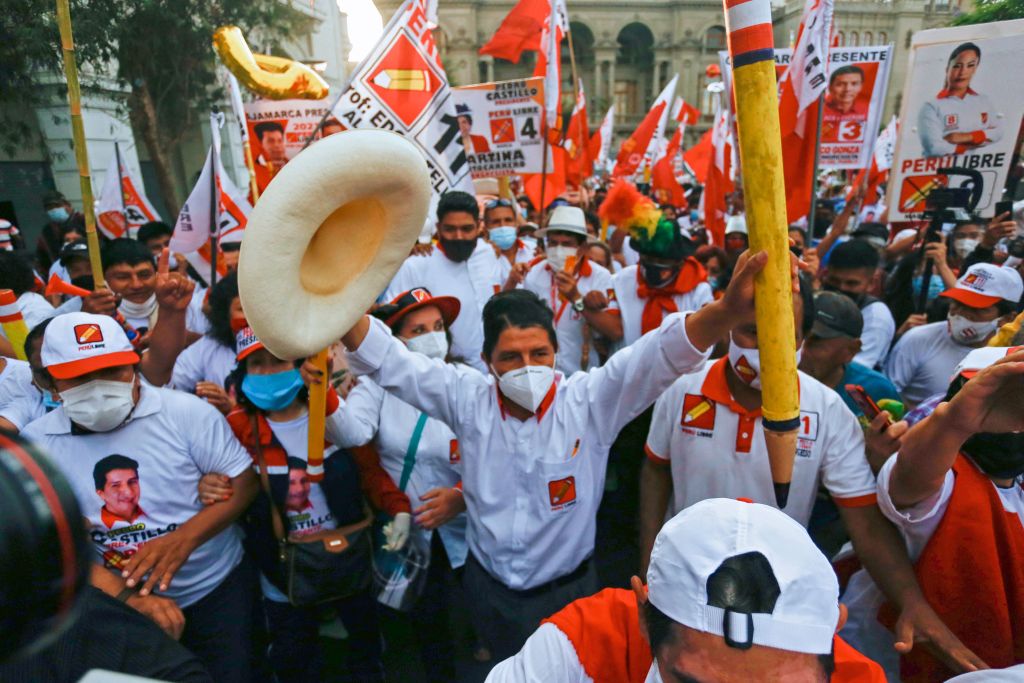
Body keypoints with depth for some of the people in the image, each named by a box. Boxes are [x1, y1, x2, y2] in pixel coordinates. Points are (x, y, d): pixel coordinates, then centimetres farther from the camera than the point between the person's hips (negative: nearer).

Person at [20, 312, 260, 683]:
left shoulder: (186, 412, -15)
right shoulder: (35, 442, -7)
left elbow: (243, 480, -11)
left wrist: (184, 538, -26)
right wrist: (127, 596, -22)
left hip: (219, 589, -1)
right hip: (118, 607, 2)